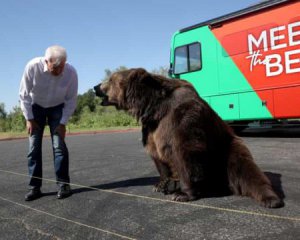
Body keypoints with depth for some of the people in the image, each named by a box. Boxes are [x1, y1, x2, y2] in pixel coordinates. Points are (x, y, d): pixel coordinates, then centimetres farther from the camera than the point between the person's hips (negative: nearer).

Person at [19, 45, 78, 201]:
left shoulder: (71, 72, -28)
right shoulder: (33, 66, -29)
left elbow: (71, 100, -15)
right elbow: (24, 94, -15)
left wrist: (63, 123, -16)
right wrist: (29, 118, -12)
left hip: (57, 108, 0)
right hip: (36, 107, 1)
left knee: (59, 145, -11)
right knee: (34, 147, -3)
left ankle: (63, 184, -2)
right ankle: (34, 187, 4)